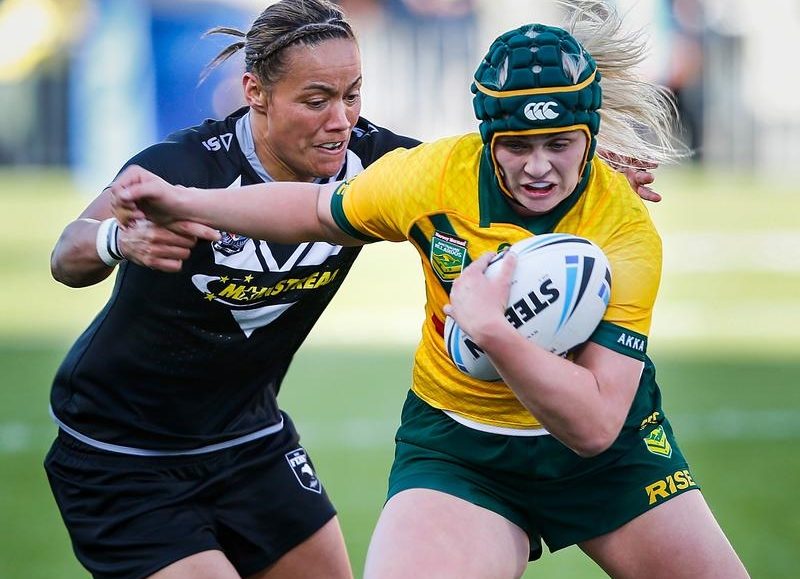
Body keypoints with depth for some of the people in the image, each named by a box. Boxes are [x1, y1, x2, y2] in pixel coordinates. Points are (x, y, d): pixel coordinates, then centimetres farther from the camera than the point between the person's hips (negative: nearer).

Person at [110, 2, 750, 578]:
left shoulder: (628, 232, -23)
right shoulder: (434, 174, -16)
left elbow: (594, 425, -30)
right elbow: (318, 209, 7)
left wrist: (492, 330, -40)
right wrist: (183, 201, 1)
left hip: (609, 449, 0)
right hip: (456, 445, 0)